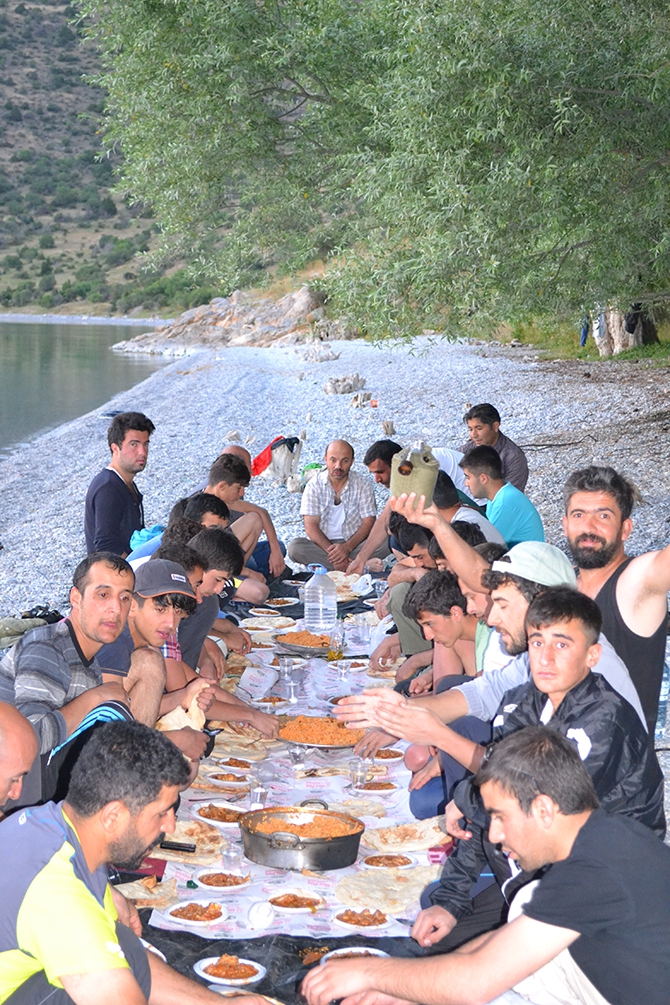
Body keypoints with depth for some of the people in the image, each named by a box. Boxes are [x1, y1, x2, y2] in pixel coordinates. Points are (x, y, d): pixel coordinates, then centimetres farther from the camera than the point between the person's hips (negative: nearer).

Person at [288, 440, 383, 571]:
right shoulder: (314, 485, -3)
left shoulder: (363, 484, -2)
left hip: (354, 542, 0)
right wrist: (330, 550, -26)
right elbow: (311, 526, -10)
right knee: (295, 547, -31)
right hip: (322, 543, 0)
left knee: (385, 544, -28)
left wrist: (347, 547, -24)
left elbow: (368, 523, -7)